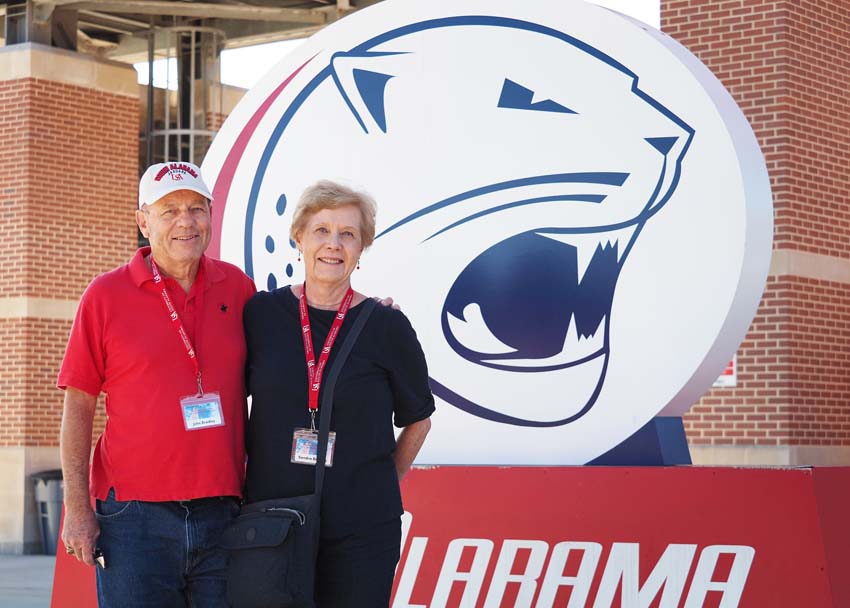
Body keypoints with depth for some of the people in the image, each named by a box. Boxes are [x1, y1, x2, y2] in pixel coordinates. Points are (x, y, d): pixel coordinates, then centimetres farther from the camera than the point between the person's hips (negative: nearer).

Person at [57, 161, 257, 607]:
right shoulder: (106, 295, 1)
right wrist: (77, 508, -5)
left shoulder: (236, 287, 9)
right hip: (135, 516, -3)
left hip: (222, 515, 3)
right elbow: (77, 408, 1)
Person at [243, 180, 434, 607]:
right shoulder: (260, 314, 2)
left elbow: (418, 419, 12)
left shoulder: (386, 327, -1)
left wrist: (383, 485, 10)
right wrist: (240, 483, 8)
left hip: (361, 528, -1)